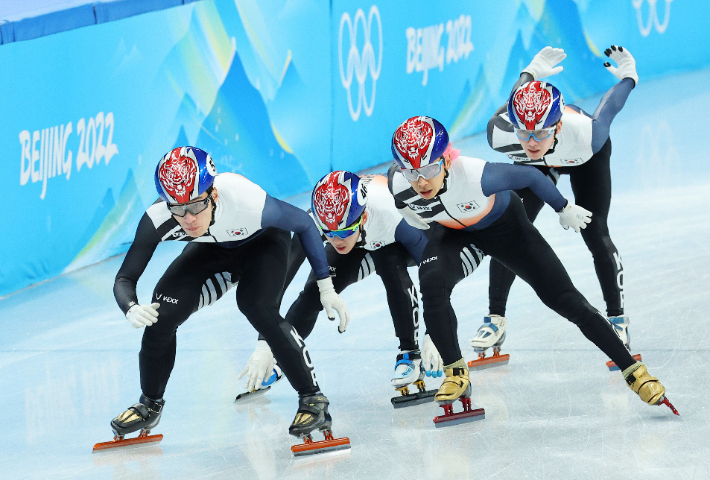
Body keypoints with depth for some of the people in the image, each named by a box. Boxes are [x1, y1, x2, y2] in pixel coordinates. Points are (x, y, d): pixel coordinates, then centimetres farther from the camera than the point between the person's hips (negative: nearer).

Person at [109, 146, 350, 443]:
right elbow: (125, 278, -24)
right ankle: (150, 406, 14)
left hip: (264, 240, -3)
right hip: (212, 250, 3)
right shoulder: (157, 221, -33)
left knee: (257, 306, -30)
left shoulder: (247, 203, -42)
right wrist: (131, 309, -47)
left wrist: (326, 287, -18)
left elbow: (303, 223, -23)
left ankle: (313, 401, -16)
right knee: (163, 312, -12)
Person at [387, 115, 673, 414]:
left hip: (506, 227, -2)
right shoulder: (398, 186, -29)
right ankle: (456, 375, -9)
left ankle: (633, 371, 4)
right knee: (432, 283, -28)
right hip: (457, 233, 3)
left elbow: (528, 177, -24)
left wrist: (564, 209, -9)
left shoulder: (476, 176, -41)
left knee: (564, 299, -6)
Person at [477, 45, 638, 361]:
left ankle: (617, 319, 5)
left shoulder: (586, 134, -46)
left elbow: (607, 109, -23)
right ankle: (495, 320, 5)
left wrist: (628, 77, -5)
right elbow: (518, 97, -18)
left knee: (595, 234, -11)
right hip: (534, 166, 2)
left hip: (587, 160, -2)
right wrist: (531, 74, 0)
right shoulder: (500, 133, -41)